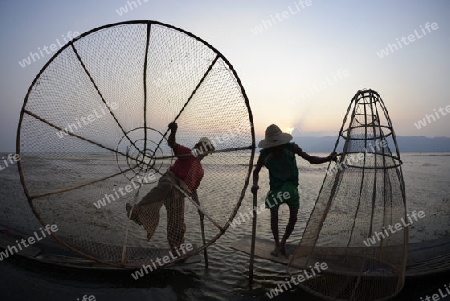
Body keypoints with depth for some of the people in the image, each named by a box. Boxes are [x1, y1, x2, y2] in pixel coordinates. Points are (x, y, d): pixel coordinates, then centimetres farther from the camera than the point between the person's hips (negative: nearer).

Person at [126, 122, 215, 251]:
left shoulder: (200, 171, 29)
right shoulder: (187, 153, 12)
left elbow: (193, 190, 33)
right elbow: (171, 143, -4)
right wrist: (173, 131, -26)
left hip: (179, 194, 6)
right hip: (169, 179, -6)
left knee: (177, 223, 3)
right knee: (166, 186, -42)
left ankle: (175, 248, 21)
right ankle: (136, 210, -40)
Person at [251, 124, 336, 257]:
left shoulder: (291, 147, -14)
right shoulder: (265, 154, -12)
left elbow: (311, 159, -7)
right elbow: (256, 171, 2)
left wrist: (328, 158, -22)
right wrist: (255, 184, -17)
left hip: (291, 185, 1)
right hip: (276, 186, 0)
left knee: (293, 217, -3)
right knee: (274, 214, -15)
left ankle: (283, 243, 22)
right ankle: (277, 244, 8)